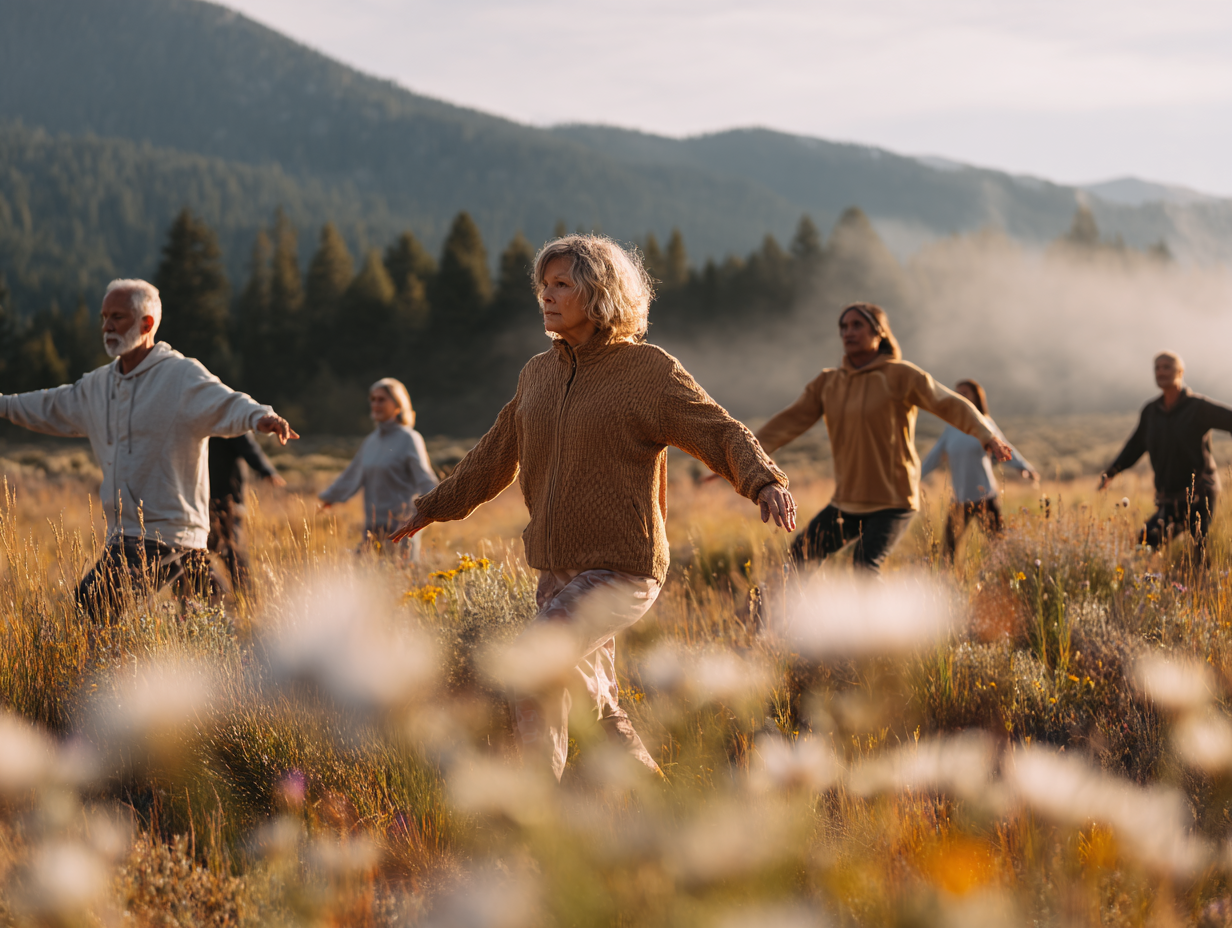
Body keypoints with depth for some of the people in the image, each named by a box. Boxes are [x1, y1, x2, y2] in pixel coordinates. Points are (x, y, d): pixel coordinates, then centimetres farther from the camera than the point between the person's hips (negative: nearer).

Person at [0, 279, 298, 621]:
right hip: (125, 535, 8)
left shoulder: (182, 376, -10)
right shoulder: (99, 384, 14)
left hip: (166, 532, -8)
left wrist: (261, 417, -49)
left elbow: (226, 404, -28)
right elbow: (50, 407, 31)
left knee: (93, 601, -22)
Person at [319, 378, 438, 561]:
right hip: (373, 528, 6)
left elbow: (424, 479, -15)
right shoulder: (372, 440, 13)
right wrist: (329, 496, 41)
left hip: (400, 527, -6)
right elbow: (354, 474, 29)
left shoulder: (409, 439, -6)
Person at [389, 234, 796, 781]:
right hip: (560, 571, 7)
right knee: (596, 714, 11)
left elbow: (722, 434, -16)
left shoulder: (649, 372, -8)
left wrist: (766, 483, -35)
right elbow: (497, 454, 24)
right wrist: (435, 507, 30)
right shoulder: (539, 374, 11)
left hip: (622, 571, -7)